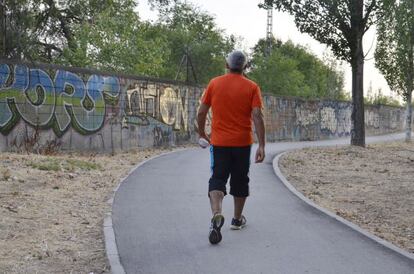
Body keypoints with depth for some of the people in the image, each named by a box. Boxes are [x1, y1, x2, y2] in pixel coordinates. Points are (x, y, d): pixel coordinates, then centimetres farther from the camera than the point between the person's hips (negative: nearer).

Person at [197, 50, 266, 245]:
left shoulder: (214, 83, 1)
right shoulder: (252, 87, -3)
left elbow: (201, 113, 2)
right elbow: (257, 116, -12)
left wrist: (202, 133, 19)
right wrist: (261, 146, -11)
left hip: (219, 141, 0)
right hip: (243, 142, 0)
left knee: (217, 178, -1)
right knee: (240, 180, 16)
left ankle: (216, 214, -26)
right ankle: (237, 219, 27)